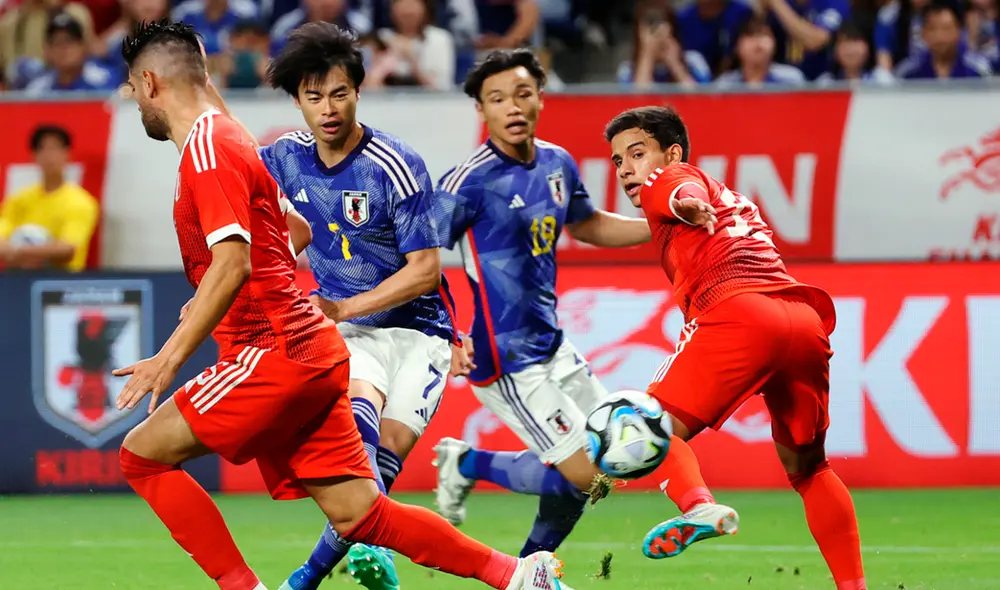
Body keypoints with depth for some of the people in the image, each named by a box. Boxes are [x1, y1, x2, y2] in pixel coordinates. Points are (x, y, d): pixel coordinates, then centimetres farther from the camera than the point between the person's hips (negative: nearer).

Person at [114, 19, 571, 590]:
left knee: (143, 454, -5)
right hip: (309, 352, 10)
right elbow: (295, 229, 32)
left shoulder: (207, 150, -11)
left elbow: (233, 264, -23)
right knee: (359, 516, 7)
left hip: (276, 352, -10)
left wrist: (170, 358, -26)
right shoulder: (226, 139, 19)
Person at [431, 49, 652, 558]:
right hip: (507, 360, -8)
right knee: (583, 474, -10)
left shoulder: (558, 163, 4)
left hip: (552, 346, 8)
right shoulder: (472, 180, -19)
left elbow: (589, 227, 23)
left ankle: (533, 566, 25)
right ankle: (467, 465, 11)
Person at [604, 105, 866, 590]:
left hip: (738, 311, -7)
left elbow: (680, 193, -10)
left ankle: (698, 507, -34)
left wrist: (686, 205, -30)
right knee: (806, 467, 22)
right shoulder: (732, 199, 38)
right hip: (805, 319, 7)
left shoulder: (667, 180, 14)